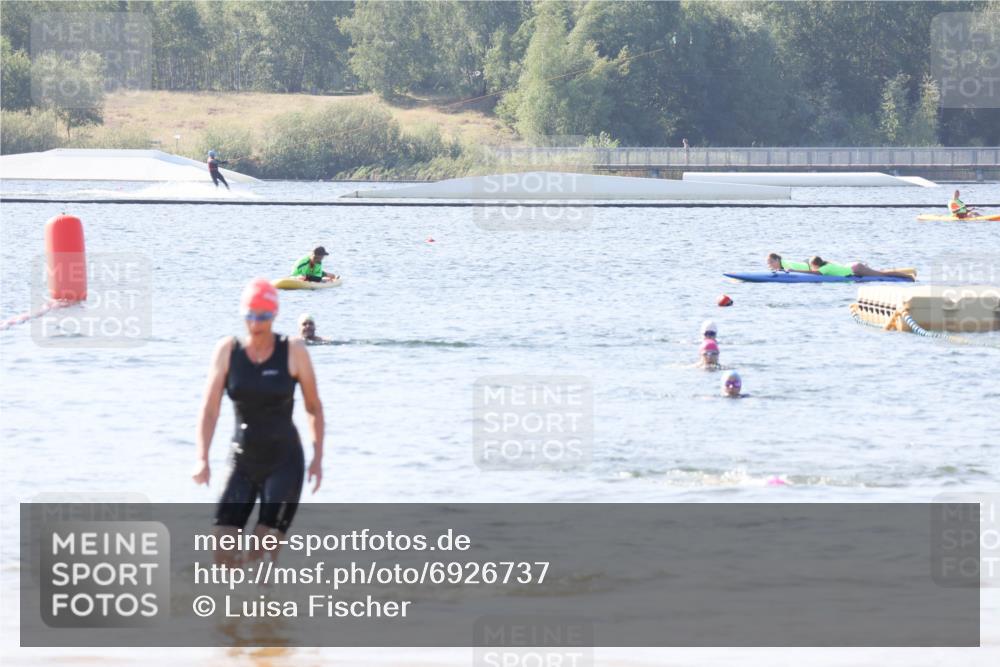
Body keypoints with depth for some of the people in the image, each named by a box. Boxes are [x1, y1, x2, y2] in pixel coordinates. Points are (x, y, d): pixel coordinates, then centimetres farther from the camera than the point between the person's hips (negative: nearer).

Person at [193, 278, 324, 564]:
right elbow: (209, 409, -5)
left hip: (284, 462, -2)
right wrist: (202, 459, -14)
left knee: (263, 556, -14)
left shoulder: (293, 351, -7)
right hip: (242, 462, 3)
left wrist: (318, 458, 0)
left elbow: (314, 406, 4)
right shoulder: (227, 350, -3)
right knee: (222, 555, -5)